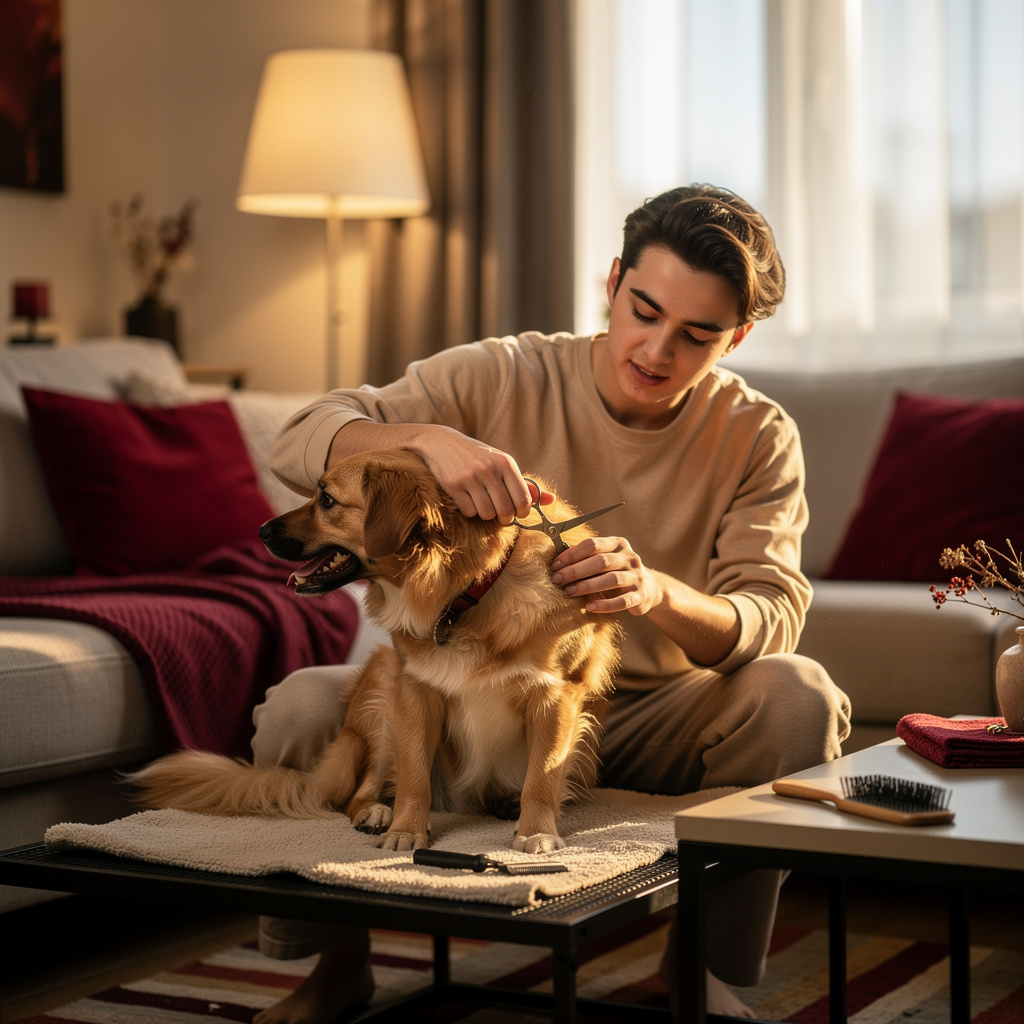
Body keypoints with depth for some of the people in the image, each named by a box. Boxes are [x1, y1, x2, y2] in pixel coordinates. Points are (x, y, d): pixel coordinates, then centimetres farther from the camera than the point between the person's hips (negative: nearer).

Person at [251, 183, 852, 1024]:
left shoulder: (758, 438, -6)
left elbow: (770, 620, -19)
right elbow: (300, 443, -17)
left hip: (651, 723, 1)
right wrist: (428, 437, -39)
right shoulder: (498, 378, -10)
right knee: (300, 707, -25)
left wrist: (657, 593, -42)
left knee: (802, 695, -26)